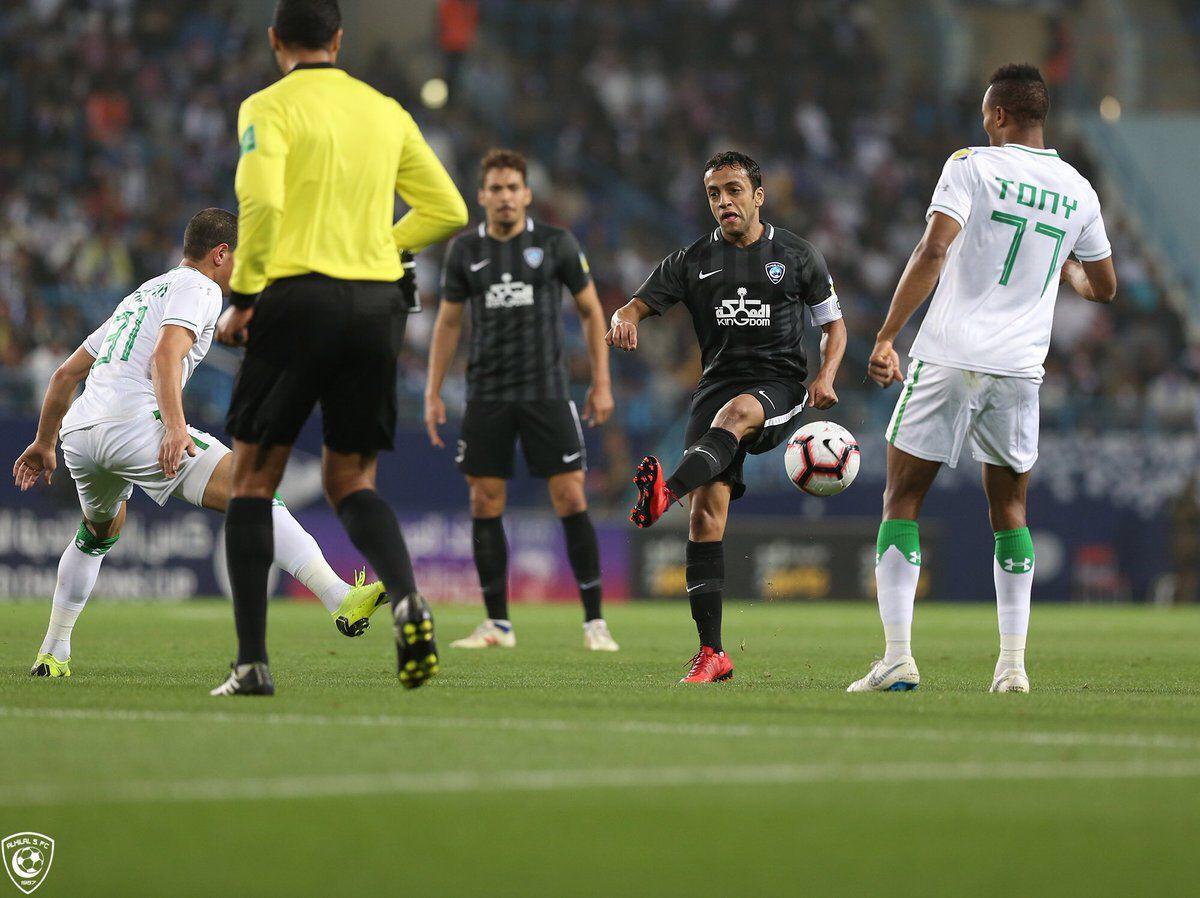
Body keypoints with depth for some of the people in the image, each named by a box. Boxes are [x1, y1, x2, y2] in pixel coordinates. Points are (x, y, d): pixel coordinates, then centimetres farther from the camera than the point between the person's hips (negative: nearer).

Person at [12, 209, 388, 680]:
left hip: (77, 431, 9)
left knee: (100, 530, 36)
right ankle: (341, 600, -30)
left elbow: (66, 373, 35)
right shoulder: (198, 288, 6)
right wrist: (175, 426, -24)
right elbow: (166, 355, -14)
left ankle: (52, 654, 36)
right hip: (133, 422, -9)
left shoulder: (138, 297, 32)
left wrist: (44, 443, 43)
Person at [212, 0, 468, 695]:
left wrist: (244, 297, -9)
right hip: (380, 305, 4)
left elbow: (262, 200, -18)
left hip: (299, 299, -4)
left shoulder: (269, 107, -2)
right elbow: (448, 210, 12)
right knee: (352, 480, 13)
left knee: (253, 477, 7)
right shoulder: (386, 112, 13)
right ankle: (407, 596, -17)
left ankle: (252, 661, 1)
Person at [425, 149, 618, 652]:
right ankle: (497, 625, 9)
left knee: (571, 499, -8)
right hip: (486, 395, 2)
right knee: (485, 503, 0)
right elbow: (448, 322, 14)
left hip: (546, 392, -2)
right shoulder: (466, 251, 6)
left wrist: (601, 383, 1)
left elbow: (591, 311, 7)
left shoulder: (556, 244, 0)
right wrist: (433, 394, 8)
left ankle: (594, 621, -3)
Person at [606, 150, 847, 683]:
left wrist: (825, 376, -4)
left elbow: (833, 325, 16)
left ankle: (665, 494, -66)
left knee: (736, 411, -40)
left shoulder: (797, 256, 10)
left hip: (780, 386, -2)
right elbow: (636, 307, 7)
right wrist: (624, 322, -19)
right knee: (706, 511, -14)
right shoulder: (694, 261, 13)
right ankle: (711, 652, -13)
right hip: (719, 380, 2)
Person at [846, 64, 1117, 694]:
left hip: (948, 359, -4)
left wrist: (885, 337, -13)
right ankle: (1013, 662, 8)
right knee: (1009, 511, 17)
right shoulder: (1078, 191, 9)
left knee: (902, 501, 5)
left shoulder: (972, 166, -4)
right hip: (1020, 369, 4)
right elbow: (1103, 288, 20)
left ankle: (897, 657, -6)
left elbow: (933, 251, -16)